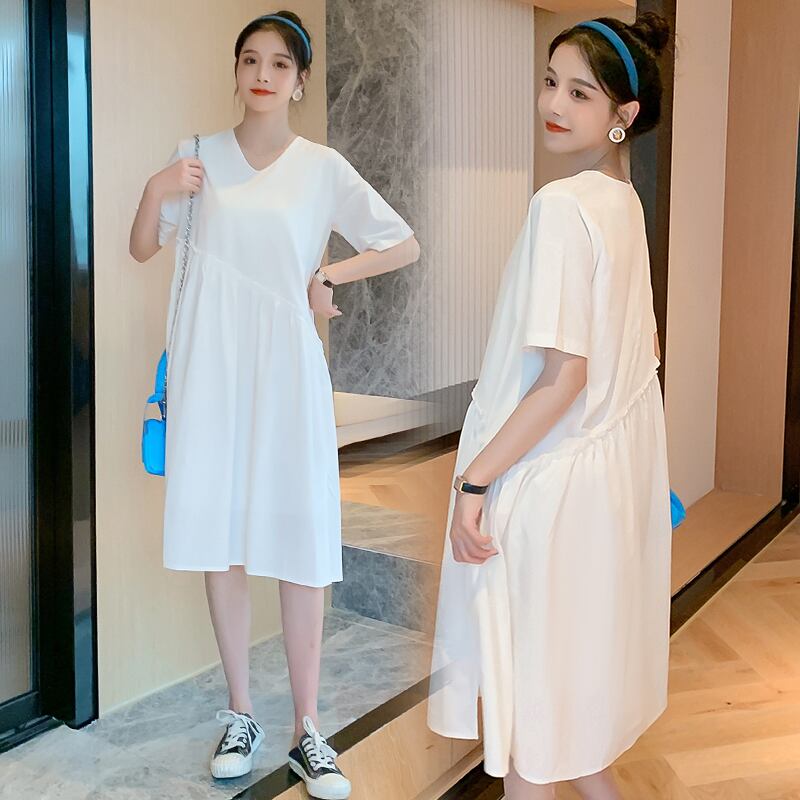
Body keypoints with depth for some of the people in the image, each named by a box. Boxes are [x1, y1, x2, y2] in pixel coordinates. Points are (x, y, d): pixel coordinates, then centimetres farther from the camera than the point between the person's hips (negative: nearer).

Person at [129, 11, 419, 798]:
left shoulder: (323, 168, 2)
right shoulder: (199, 155, 7)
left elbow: (405, 245, 5)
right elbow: (142, 249, 11)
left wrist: (327, 274, -4)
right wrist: (155, 191, -6)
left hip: (285, 370, -1)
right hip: (209, 369, 2)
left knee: (300, 542, -2)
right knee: (217, 536, 5)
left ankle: (307, 730, 11)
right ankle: (240, 714, 20)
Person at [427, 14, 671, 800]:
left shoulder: (562, 206, -20)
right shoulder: (625, 201, 7)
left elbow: (565, 375, -24)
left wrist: (474, 480, -20)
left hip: (548, 475, -9)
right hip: (612, 462, 9)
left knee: (527, 660, 8)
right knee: (577, 648, 23)